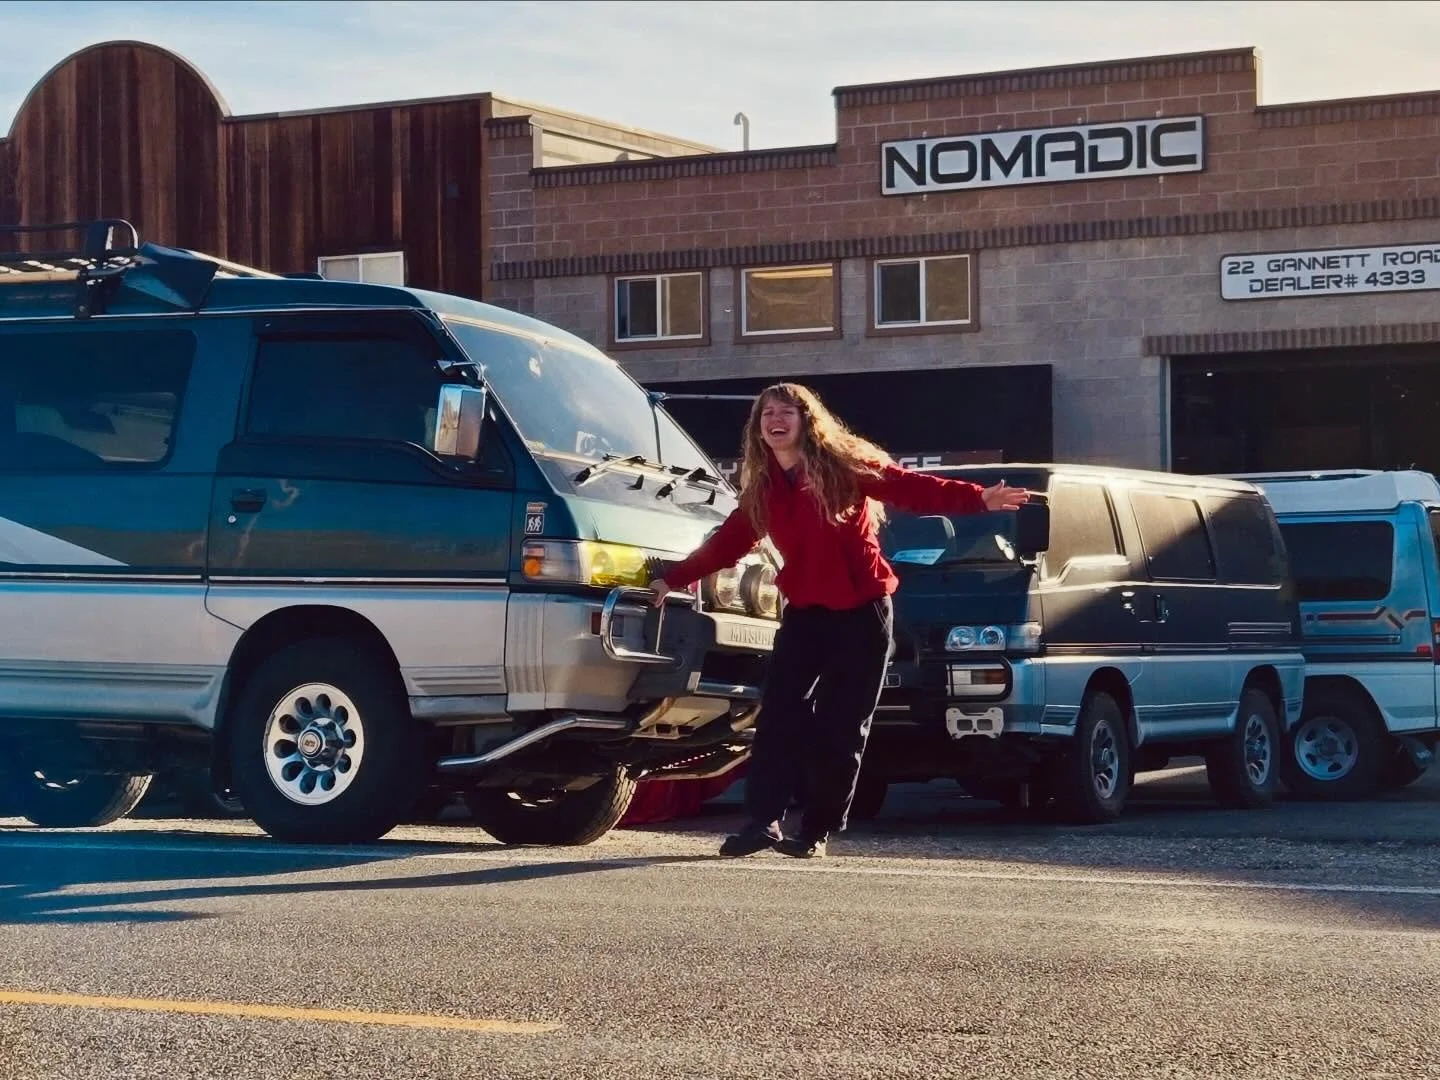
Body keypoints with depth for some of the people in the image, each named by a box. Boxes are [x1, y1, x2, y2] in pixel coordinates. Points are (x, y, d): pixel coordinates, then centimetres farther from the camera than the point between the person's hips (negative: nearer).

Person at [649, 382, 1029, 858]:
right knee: (778, 717, -9)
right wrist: (672, 580, 15)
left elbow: (911, 488, -14)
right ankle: (763, 820, -10)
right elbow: (726, 543, 16)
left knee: (841, 728, -2)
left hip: (861, 615, -4)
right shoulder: (762, 489, 8)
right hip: (804, 614, 4)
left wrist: (978, 499, -26)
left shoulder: (843, 466, -7)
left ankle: (817, 830, 6)